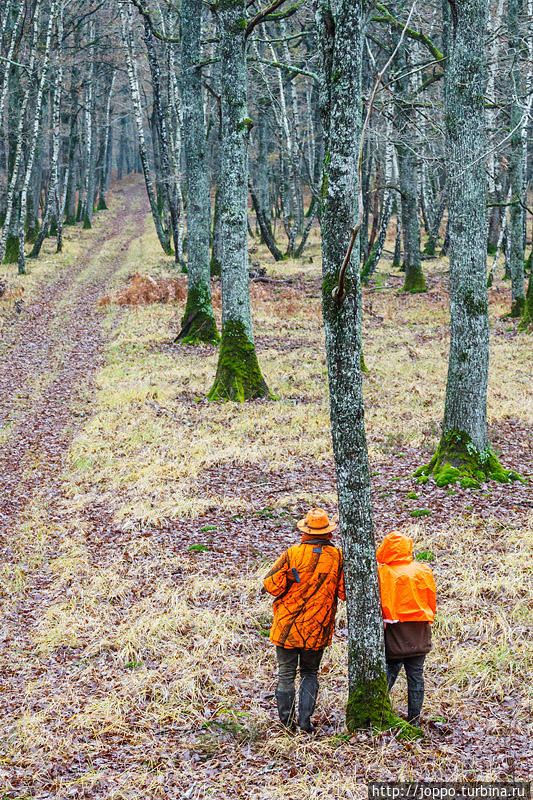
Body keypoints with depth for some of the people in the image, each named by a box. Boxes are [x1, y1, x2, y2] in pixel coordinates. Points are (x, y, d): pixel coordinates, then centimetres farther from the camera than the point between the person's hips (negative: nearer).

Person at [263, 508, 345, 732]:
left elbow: (270, 583, -11)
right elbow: (345, 593, -2)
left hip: (287, 627, -1)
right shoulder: (338, 557, -5)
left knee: (286, 674, 8)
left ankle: (286, 721, 12)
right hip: (317, 630, 1)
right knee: (310, 674, 15)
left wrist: (289, 584, 6)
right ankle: (305, 720, 6)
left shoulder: (293, 554, -10)